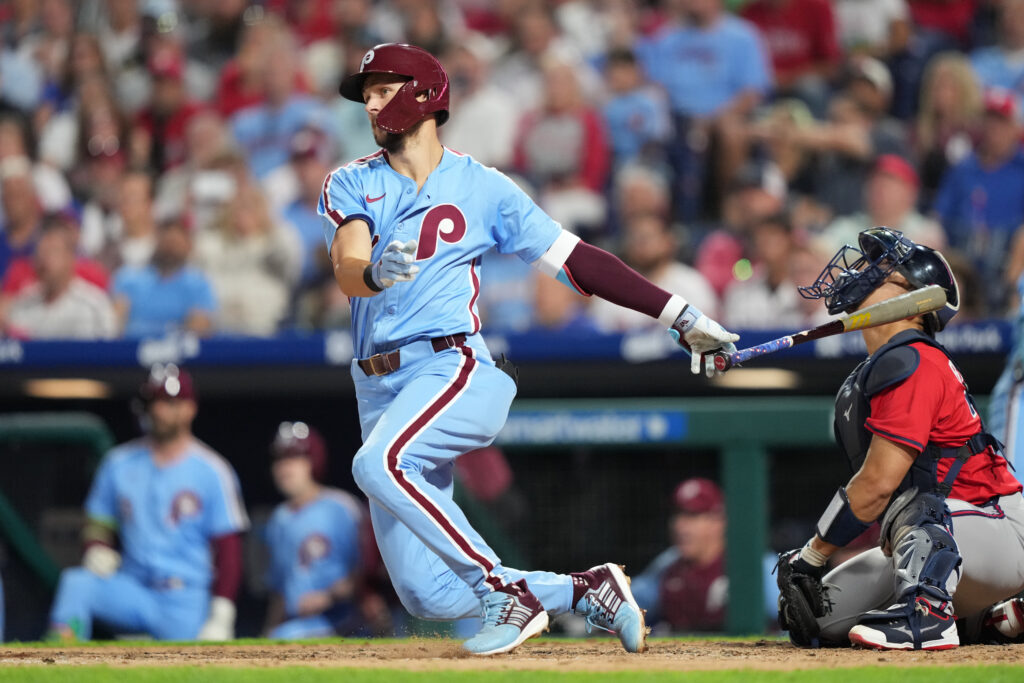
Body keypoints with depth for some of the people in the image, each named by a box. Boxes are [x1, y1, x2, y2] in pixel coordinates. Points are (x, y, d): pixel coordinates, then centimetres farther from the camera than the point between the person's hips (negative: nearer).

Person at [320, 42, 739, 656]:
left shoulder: (482, 187, 7)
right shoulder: (351, 186, 11)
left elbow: (572, 258, 8)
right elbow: (348, 273, -6)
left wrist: (681, 315, 3)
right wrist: (375, 273, -33)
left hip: (458, 368, -4)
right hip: (378, 391, 4)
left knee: (380, 464, -36)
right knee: (429, 598, -4)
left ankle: (507, 591, -26)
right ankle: (585, 590, 13)